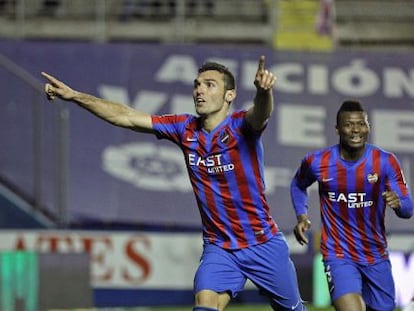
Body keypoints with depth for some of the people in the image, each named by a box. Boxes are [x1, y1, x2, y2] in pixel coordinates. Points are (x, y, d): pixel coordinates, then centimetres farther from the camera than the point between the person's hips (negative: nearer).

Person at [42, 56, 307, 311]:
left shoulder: (241, 125, -14)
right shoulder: (185, 129, -1)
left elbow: (261, 114, -37)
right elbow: (127, 117, 1)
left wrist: (264, 91, -62)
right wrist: (74, 95, -4)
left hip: (263, 244, -2)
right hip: (218, 247, 2)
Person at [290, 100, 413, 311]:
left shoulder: (385, 162, -7)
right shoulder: (317, 162, -7)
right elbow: (298, 185, 17)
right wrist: (301, 216, 0)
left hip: (376, 257, 3)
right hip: (339, 257, -3)